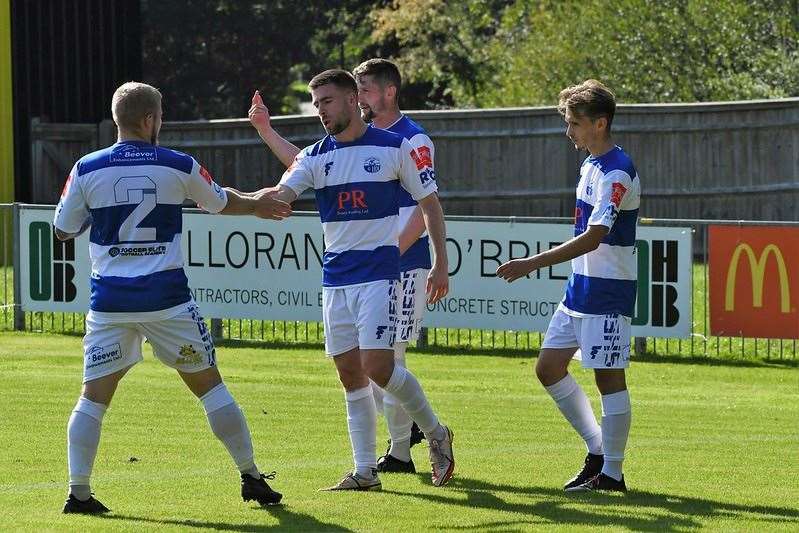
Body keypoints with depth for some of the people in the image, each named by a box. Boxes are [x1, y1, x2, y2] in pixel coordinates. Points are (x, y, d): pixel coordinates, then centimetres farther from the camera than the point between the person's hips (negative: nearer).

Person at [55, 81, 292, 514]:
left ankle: (78, 491, -2)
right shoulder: (179, 167, -1)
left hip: (110, 300, 1)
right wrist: (257, 205, 38)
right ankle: (251, 478, 14)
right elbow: (222, 203, 17)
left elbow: (63, 230, 8)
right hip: (167, 298, -1)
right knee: (209, 385, 10)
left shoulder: (87, 170, -2)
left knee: (94, 395, 6)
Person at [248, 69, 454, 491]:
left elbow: (429, 203, 3)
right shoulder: (315, 157, 7)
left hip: (378, 272, -5)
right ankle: (365, 472, 10)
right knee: (349, 373, 4)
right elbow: (280, 196, -8)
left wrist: (441, 264, -1)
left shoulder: (395, 148, -3)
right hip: (335, 277, 5)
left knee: (377, 365, -16)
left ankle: (435, 433, 7)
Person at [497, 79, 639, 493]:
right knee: (548, 367, 10)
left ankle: (612, 472, 4)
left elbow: (593, 238, -26)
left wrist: (532, 264, -27)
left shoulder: (616, 173, -18)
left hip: (608, 293, -10)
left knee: (608, 377, -4)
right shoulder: (591, 166, 12)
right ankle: (597, 450, 19)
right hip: (579, 289, 10)